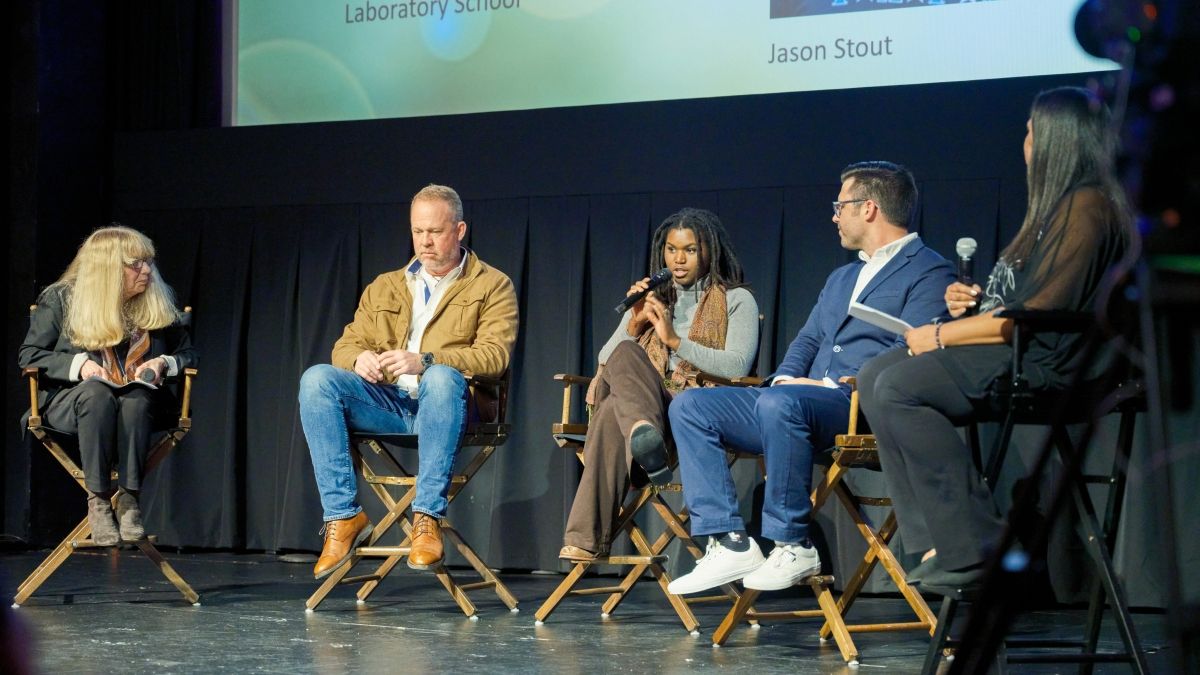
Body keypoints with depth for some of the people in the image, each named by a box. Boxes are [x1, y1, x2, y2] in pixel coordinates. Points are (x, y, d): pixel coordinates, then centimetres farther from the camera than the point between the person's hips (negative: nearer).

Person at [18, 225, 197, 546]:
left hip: (139, 402, 2)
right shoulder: (61, 299, 2)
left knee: (136, 399, -37)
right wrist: (78, 364, -16)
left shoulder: (160, 304, 9)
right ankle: (97, 499, -35)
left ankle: (129, 497, -38)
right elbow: (28, 356, 0)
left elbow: (188, 354, 16)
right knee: (97, 394, -39)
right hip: (68, 400, -2)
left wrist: (163, 363, -8)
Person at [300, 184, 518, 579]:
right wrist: (359, 358, -11)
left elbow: (495, 354, -7)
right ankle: (343, 516, -25)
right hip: (388, 405, 4)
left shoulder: (492, 286, 9)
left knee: (442, 378, -39)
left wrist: (425, 362, -23)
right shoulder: (384, 288, 22)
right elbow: (346, 344, 17)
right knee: (317, 379, -23)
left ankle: (428, 518, -37)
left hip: (449, 402, -4)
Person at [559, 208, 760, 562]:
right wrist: (635, 322, 1)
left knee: (613, 413, -37)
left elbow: (738, 365, -6)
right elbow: (606, 357, 19)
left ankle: (588, 539, -49)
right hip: (646, 401, 4)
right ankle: (643, 431, -62)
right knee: (623, 353, -34)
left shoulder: (736, 300, 12)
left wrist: (675, 340, -12)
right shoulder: (653, 299, 28)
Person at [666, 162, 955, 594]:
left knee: (779, 403, -38)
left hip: (865, 408, -9)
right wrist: (786, 378, 5)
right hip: (802, 401, 9)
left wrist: (834, 387, -17)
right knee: (690, 406, -5)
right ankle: (729, 543, -14)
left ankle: (793, 547, -27)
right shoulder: (841, 278, 29)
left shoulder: (929, 273, -1)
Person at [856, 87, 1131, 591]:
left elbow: (1042, 312, -20)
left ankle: (974, 548, -21)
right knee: (877, 376, 0)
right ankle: (936, 541, -10)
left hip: (1044, 362, -11)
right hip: (1014, 348, 11)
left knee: (899, 388, -23)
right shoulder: (1059, 204, 21)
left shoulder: (1089, 207, -13)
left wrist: (943, 336, -14)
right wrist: (977, 299, 6)